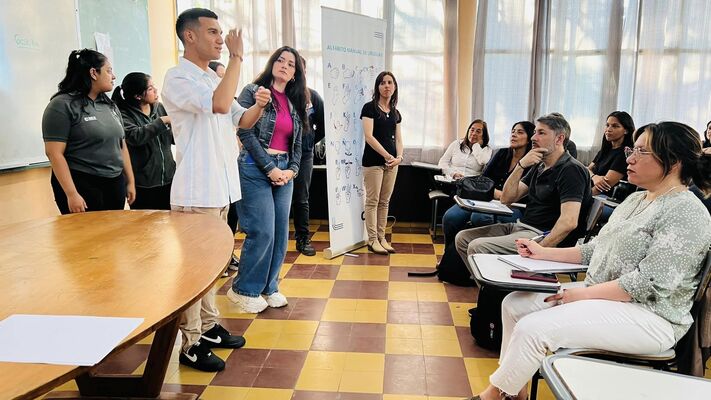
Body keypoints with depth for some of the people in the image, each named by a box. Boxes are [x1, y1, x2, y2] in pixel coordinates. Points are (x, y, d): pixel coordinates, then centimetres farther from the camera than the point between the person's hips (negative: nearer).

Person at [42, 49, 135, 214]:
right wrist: (71, 194, -19)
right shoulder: (62, 105, -8)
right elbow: (54, 153, -13)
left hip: (115, 185, 6)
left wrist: (130, 181, 13)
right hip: (82, 187, -6)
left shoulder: (110, 106, 14)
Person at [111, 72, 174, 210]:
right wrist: (162, 121, -20)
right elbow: (135, 136, -27)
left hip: (168, 179, 5)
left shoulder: (160, 108, 6)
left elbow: (174, 138, 12)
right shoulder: (124, 115, -8)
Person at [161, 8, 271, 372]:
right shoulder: (178, 78, -11)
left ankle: (208, 327, 30)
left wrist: (259, 105, -1)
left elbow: (242, 120, 20)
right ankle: (190, 345, 9)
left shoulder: (214, 78, 15)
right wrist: (237, 57, -19)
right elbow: (220, 104, -29)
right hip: (196, 193, -9)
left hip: (221, 188, 9)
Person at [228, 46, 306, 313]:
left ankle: (269, 287, 21)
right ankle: (244, 289, 9)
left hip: (284, 172, 6)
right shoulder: (253, 91, -2)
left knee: (280, 233, 6)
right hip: (256, 169, -6)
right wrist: (270, 168, -14)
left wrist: (291, 170, -1)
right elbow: (245, 132, -11)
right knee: (262, 232, -9)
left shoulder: (294, 103, 15)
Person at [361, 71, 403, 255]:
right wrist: (387, 156, -14)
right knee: (372, 201, -2)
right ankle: (372, 240, 6)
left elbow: (398, 139, 14)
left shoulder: (396, 113, 13)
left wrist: (399, 157, -5)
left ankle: (382, 238, 17)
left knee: (385, 202, 9)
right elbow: (369, 136, -13)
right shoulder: (369, 108, -5)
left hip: (391, 163, 6)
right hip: (373, 161, -6)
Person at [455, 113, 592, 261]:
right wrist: (520, 166, -5)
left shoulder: (571, 170, -13)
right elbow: (506, 198, 8)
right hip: (521, 226, 9)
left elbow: (569, 222, -25)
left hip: (544, 235, -9)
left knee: (477, 247, -23)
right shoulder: (539, 166, 16)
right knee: (462, 238, 2)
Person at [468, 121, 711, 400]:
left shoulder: (686, 212, -16)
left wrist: (583, 294, -20)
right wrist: (543, 253, 10)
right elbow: (596, 249, 16)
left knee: (533, 329, -24)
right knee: (515, 304, 0)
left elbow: (650, 283, -23)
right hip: (597, 295, 9)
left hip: (648, 316, -9)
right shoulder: (635, 200, 13)